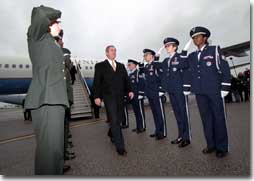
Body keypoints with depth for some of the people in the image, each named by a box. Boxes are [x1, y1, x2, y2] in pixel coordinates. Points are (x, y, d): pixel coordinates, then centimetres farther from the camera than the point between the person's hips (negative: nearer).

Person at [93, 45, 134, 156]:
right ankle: (120, 147, 2)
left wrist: (129, 90, -3)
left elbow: (126, 80, 12)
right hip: (109, 96, -4)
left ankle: (111, 134, 41)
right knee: (114, 121, -6)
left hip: (120, 97, 5)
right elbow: (96, 82, -1)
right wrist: (97, 96, -10)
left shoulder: (121, 66, 18)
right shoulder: (100, 66, 5)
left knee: (119, 119, 11)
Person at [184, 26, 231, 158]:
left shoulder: (214, 50, 3)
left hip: (215, 90, -4)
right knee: (206, 118, 8)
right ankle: (211, 145, 20)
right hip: (200, 92, 4)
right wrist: (186, 89, 7)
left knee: (218, 118, 3)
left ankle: (222, 147, 16)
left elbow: (225, 68, -2)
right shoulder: (191, 56, 15)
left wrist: (225, 87, -9)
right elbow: (188, 73, 14)